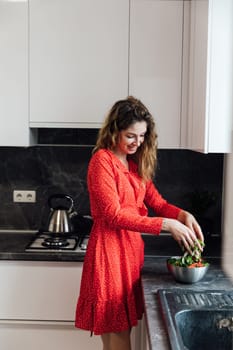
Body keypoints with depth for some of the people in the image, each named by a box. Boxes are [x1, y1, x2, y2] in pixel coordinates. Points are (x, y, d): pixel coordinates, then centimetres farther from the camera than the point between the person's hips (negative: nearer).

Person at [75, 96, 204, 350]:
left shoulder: (136, 164, 15)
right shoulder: (102, 160, -11)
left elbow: (157, 202, 10)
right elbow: (114, 215, -19)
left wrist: (183, 215, -11)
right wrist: (167, 225, -22)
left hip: (131, 248, 8)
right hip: (109, 250, -8)